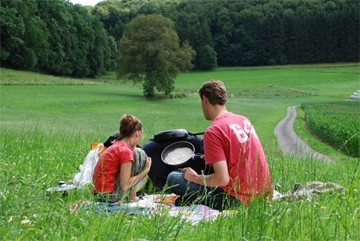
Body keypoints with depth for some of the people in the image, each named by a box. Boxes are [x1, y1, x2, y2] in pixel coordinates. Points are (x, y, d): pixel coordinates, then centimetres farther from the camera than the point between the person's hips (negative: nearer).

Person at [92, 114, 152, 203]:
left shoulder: (116, 145, 9)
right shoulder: (126, 151, -17)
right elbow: (124, 185, -17)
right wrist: (145, 171, -8)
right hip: (111, 196, -9)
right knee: (139, 154, -5)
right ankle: (132, 196, 5)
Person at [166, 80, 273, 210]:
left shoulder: (213, 131, -14)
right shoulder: (244, 120, 10)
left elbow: (222, 179, -20)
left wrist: (195, 178, -3)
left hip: (238, 200, -8)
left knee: (173, 178, 0)